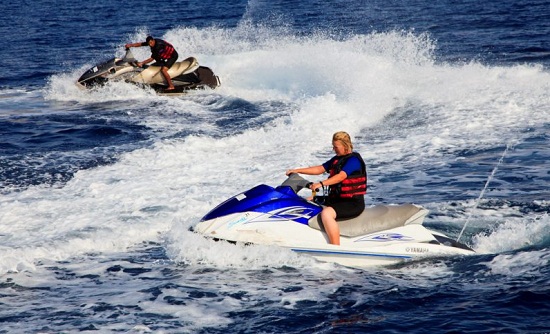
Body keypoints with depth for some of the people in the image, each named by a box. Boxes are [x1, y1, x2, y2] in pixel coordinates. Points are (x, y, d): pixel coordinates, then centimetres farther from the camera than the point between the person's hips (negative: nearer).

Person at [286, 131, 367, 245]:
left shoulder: (353, 160, -14)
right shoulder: (336, 159, 14)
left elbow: (341, 176, -28)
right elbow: (319, 169, 15)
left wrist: (321, 184, -38)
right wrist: (297, 171, 9)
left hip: (353, 203, -10)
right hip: (337, 199, 10)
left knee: (326, 213, -35)